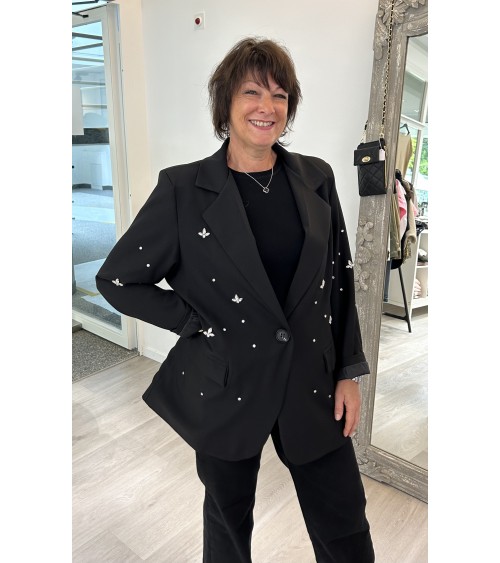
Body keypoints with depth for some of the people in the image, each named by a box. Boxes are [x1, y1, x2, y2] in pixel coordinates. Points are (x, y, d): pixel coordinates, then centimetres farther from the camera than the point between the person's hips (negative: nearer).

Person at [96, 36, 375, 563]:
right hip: (226, 390, -2)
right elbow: (116, 278, -3)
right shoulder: (184, 188, -10)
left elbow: (340, 280, 5)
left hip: (313, 384, 3)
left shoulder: (316, 178, 0)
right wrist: (196, 323, -11)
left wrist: (350, 372, 3)